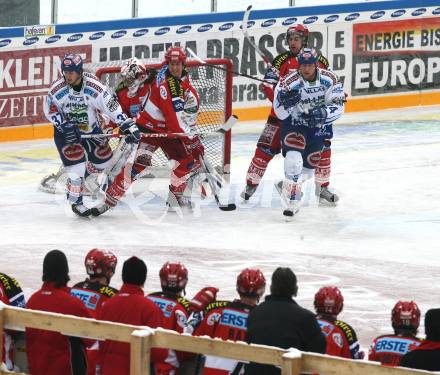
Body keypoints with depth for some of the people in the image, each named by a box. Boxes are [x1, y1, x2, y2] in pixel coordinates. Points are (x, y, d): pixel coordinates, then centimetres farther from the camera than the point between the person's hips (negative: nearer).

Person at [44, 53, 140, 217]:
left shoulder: (94, 87, -24)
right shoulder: (57, 89, -21)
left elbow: (112, 107, -23)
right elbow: (50, 110, -6)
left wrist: (129, 126, -29)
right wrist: (64, 125, -19)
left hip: (91, 128, 2)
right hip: (66, 131, -2)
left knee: (104, 159, 12)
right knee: (76, 165, -12)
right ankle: (75, 202, 5)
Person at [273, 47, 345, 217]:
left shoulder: (329, 80, -16)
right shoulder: (289, 82, -22)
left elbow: (338, 107, -17)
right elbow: (281, 114, -21)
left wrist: (323, 113, -37)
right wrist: (285, 101, -44)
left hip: (319, 125, 3)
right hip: (294, 125, -3)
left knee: (310, 163, 10)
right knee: (294, 157, -25)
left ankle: (289, 185, 37)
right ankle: (292, 199, -16)